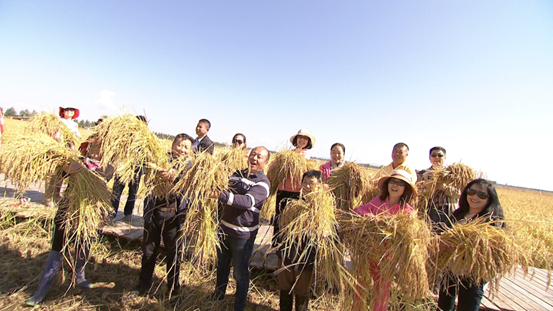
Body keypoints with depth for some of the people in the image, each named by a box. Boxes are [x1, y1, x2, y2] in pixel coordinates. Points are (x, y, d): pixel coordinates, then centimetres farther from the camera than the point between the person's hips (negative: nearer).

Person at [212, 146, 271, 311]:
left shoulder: (263, 183, -16)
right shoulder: (237, 174, 5)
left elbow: (248, 201, -33)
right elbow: (224, 192, 18)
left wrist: (221, 195, -45)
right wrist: (214, 189, -4)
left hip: (243, 234, -6)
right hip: (225, 228, 6)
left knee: (240, 272, 9)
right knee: (221, 265, 24)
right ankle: (218, 296, 47)